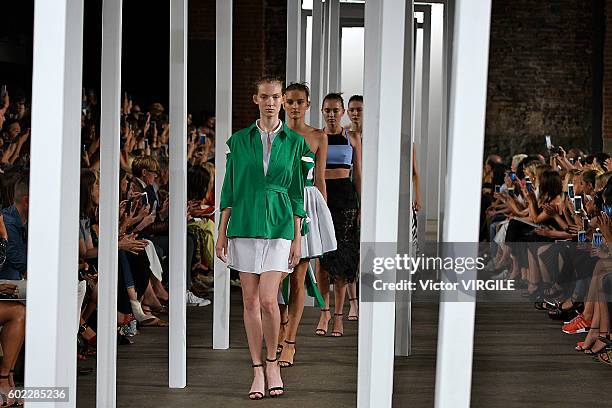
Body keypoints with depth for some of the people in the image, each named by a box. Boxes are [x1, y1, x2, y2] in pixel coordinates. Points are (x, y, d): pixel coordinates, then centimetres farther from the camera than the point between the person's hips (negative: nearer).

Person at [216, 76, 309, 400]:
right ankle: (257, 371, 11)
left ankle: (272, 362, 9)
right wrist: (222, 232, 4)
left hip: (279, 227, -1)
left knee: (268, 300, -12)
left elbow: (297, 193, 6)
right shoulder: (239, 140, 7)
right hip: (244, 225, 2)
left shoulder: (294, 142, 5)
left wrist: (297, 238, 2)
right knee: (250, 301, 3)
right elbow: (229, 189, 8)